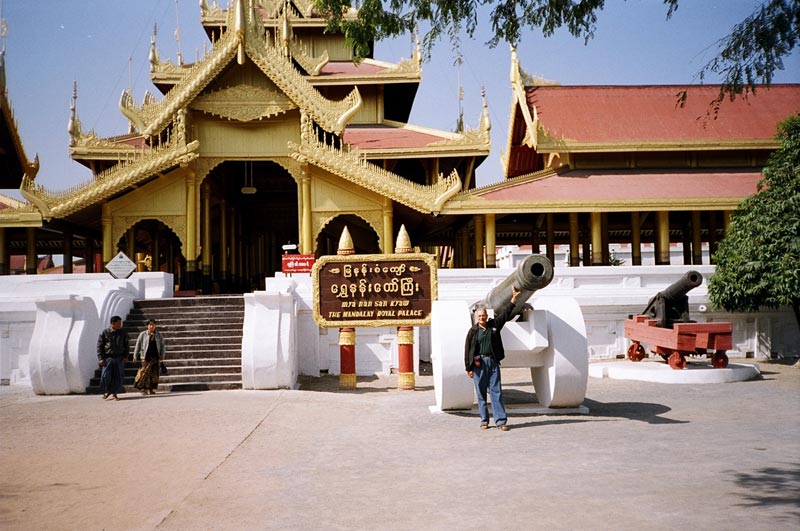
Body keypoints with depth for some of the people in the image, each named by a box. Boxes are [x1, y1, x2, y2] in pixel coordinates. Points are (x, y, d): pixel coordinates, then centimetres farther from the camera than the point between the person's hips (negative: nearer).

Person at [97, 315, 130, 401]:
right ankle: (106, 391, 17)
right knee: (106, 376, -5)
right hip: (108, 357, -2)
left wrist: (125, 356, 5)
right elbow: (99, 346, 0)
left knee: (118, 377, 1)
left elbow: (126, 345, 13)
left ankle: (114, 393, 12)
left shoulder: (123, 332, 4)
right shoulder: (104, 333, -4)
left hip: (119, 358, 2)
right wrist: (100, 358, -7)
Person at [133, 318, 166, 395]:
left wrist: (162, 356, 4)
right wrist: (135, 356, 2)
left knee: (154, 373, 3)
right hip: (146, 357, -3)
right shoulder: (143, 334, 2)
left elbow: (162, 346, 11)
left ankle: (151, 389, 11)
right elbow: (138, 345, 5)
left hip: (156, 357, 3)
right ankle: (143, 388, 0)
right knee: (144, 372, -8)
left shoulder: (158, 335, 8)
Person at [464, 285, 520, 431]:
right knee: (481, 393, 4)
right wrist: (468, 367, -3)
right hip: (479, 363, -1)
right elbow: (468, 350, 1)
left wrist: (513, 300, 4)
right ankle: (484, 420, 13)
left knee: (496, 391, -1)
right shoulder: (473, 331, 2)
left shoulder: (494, 325, 9)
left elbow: (505, 314, 11)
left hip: (493, 361, 1)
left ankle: (501, 421, -2)